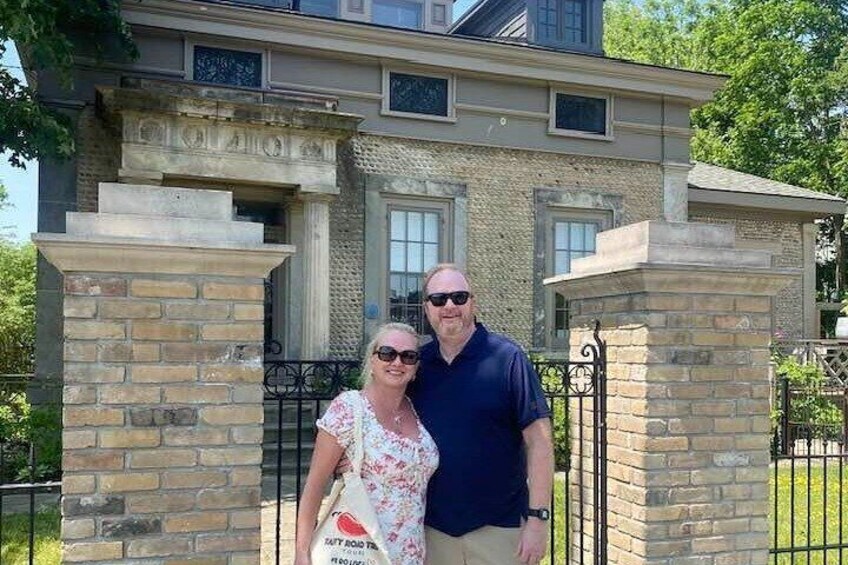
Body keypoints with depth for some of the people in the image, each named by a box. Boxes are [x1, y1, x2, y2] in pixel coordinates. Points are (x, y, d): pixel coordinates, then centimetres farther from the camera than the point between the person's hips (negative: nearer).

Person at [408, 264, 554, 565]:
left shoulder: (507, 358, -9)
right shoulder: (417, 363, 2)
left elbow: (539, 442, -10)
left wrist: (538, 518, -15)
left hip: (499, 526, -3)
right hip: (432, 526, 3)